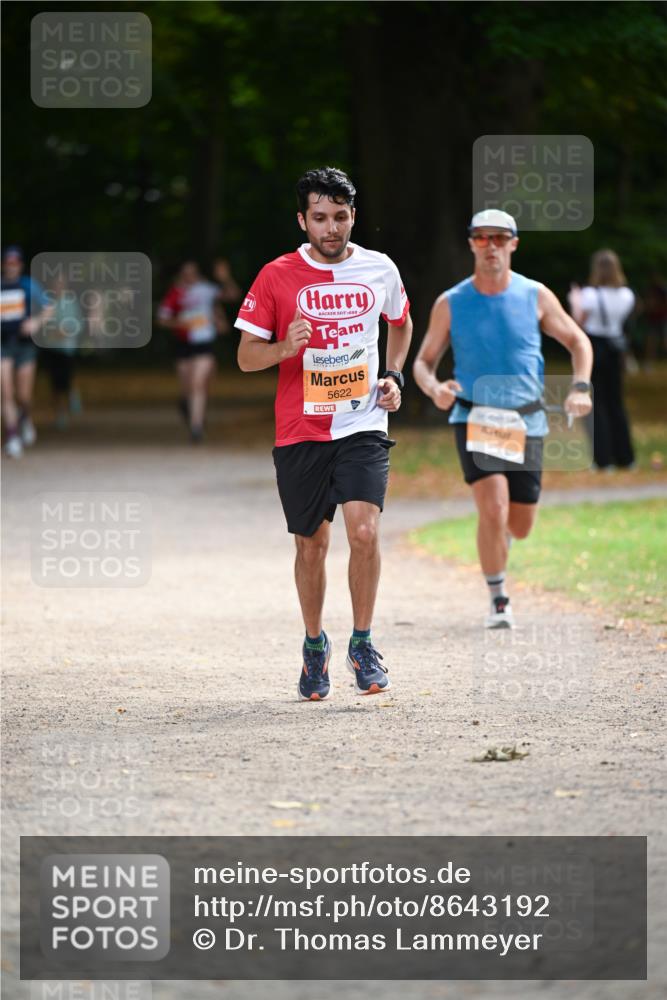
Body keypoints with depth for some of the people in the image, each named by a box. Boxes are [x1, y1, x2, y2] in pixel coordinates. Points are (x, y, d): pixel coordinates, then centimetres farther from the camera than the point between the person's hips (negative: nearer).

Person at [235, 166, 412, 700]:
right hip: (300, 431, 0)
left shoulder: (380, 270, 3)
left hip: (363, 426, 0)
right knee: (311, 545, 7)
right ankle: (315, 644, 28)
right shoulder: (277, 276, -3)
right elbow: (246, 356, 1)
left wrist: (394, 376, 10)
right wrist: (285, 347, -19)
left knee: (364, 531, -17)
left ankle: (363, 642, -1)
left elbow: (401, 323, 25)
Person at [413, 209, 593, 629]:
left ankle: (497, 534, 46)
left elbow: (578, 342, 10)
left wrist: (581, 388, -7)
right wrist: (435, 388, -17)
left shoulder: (535, 296, 0)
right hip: (474, 419, -2)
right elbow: (424, 362, 6)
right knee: (493, 510, -21)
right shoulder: (450, 304, -2)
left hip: (525, 422, 2)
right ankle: (498, 599, -5)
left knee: (520, 526, 8)